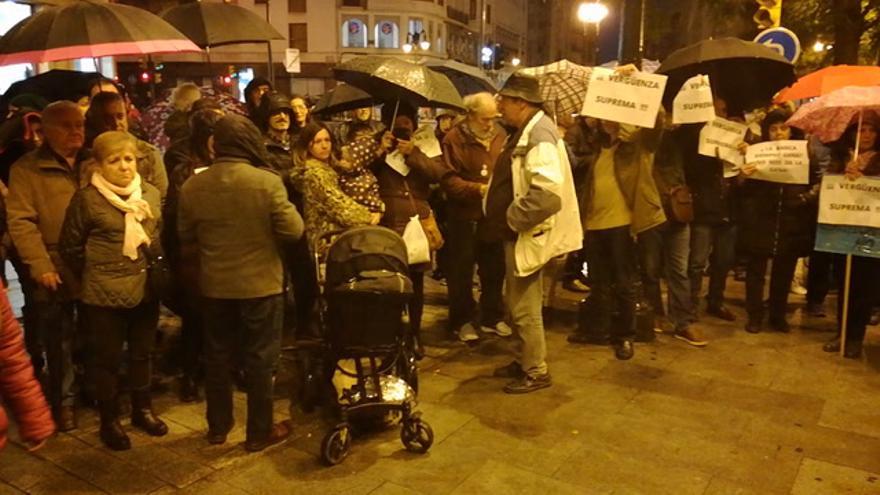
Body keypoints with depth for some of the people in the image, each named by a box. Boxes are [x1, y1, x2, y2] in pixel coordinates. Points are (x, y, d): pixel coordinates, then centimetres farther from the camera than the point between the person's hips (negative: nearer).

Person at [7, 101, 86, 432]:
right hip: (55, 272, -3)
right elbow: (21, 222, -8)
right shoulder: (27, 169, -1)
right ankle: (63, 401, 25)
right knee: (58, 342, 9)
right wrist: (40, 266, -16)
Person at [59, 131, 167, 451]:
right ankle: (109, 420, 26)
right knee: (107, 358, 10)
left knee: (141, 354, 17)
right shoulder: (86, 199, -12)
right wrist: (93, 276, 3)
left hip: (145, 290, 4)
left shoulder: (151, 194, 1)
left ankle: (142, 409, 35)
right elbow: (70, 247, -3)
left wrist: (154, 267, 6)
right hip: (104, 295, -4)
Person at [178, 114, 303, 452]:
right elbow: (293, 231, -15)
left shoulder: (192, 186, -5)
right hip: (261, 284, -3)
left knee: (217, 357, 18)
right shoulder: (267, 182, -17)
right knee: (260, 359, 9)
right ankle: (259, 432, 20)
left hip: (214, 285, 4)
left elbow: (186, 236, 6)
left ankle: (218, 427, 31)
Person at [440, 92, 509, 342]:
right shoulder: (454, 139, -9)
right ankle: (463, 320, 21)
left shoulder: (500, 135, 6)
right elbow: (449, 180, -14)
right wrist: (478, 189, -21)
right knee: (462, 271, 6)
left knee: (494, 268, 14)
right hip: (464, 215, -5)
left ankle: (492, 317, 29)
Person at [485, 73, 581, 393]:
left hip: (527, 236, -10)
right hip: (517, 234, 10)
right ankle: (524, 361, 33)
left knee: (524, 308, 0)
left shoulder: (539, 133, -19)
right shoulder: (524, 132, 14)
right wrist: (507, 219, 13)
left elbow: (547, 192, -32)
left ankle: (536, 372, 15)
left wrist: (512, 219, -21)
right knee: (518, 305, 19)